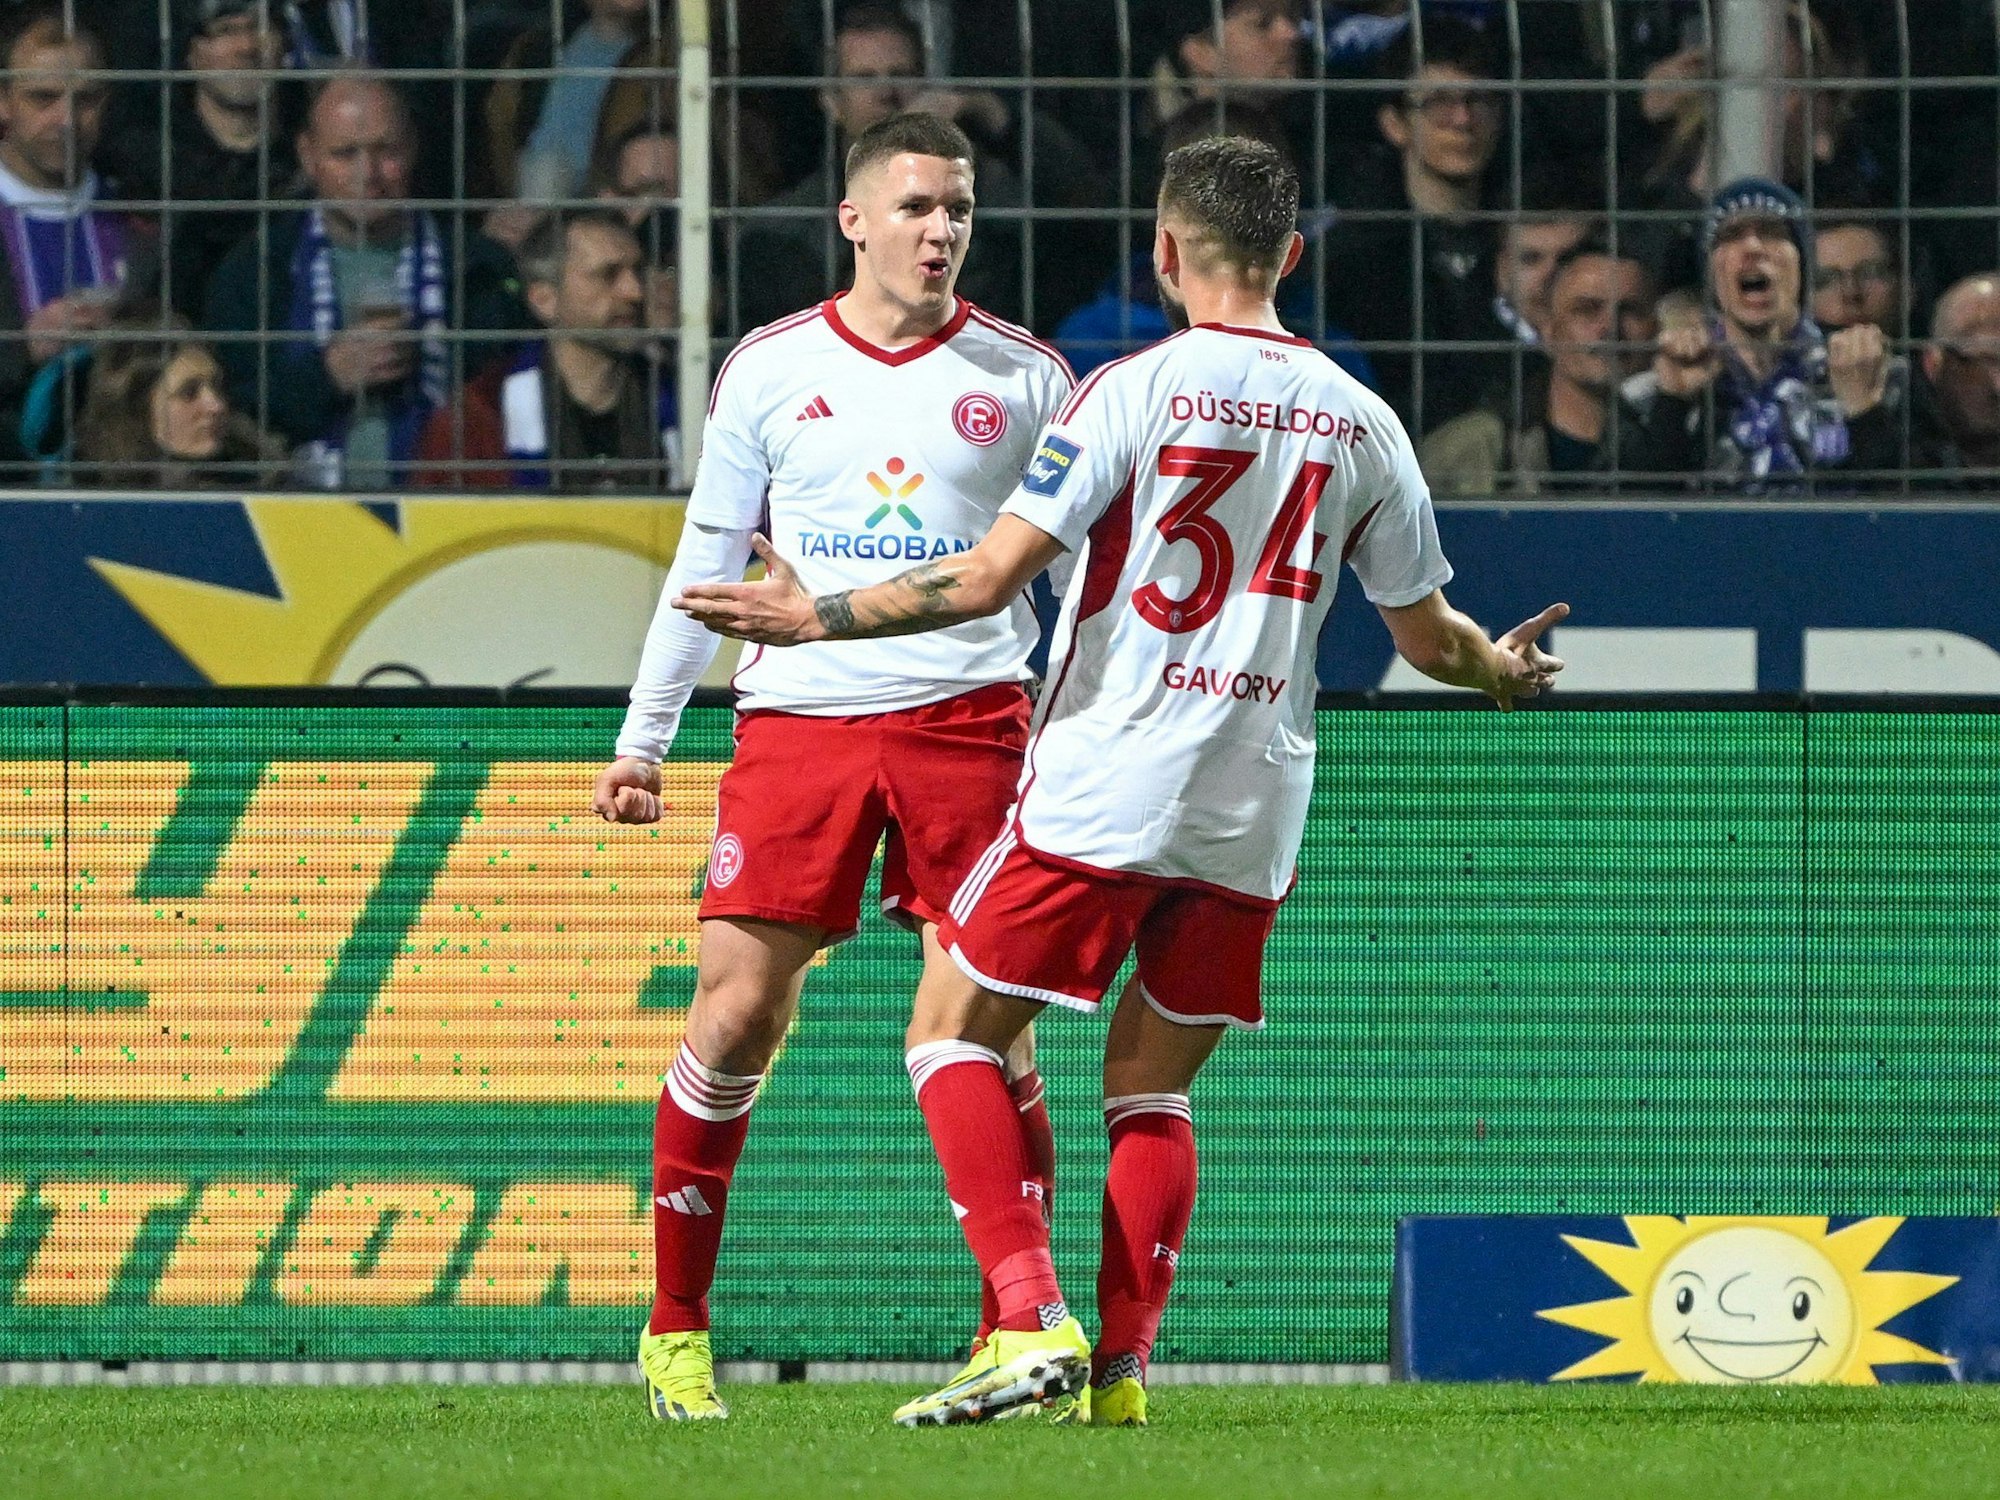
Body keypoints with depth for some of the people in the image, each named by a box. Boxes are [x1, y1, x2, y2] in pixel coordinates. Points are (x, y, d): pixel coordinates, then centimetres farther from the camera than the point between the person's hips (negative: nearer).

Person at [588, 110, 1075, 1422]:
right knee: (736, 1013, -6)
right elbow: (705, 563, 14)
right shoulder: (768, 372, 7)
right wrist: (642, 739, 11)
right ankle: (676, 1330, 5)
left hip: (967, 719, 0)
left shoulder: (1024, 377, 6)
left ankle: (1017, 1325, 2)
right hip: (798, 719, 0)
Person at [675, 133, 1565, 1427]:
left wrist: (815, 617, -4)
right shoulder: (1360, 421, 6)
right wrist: (1503, 670, 38)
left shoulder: (1137, 390, -8)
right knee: (1153, 1087, 16)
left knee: (954, 1034, 5)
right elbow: (1428, 634, 15)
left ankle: (1032, 1319, -11)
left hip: (1103, 789, -5)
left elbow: (992, 576, -13)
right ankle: (1122, 1365, 4)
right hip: (1255, 811, 5)